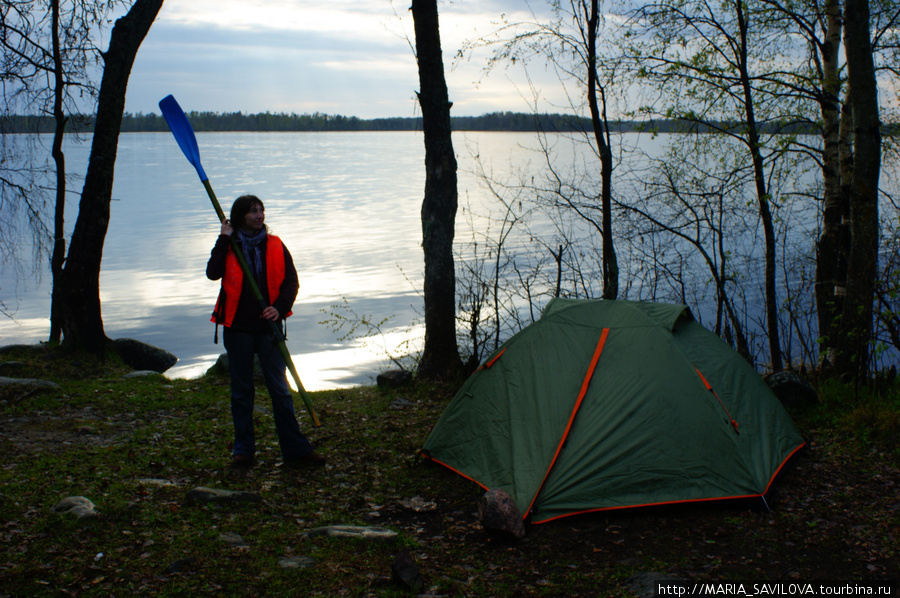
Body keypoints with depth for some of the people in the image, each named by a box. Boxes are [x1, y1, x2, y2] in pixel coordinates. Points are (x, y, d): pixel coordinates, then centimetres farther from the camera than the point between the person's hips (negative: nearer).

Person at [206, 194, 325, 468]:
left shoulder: (275, 245, 6)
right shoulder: (228, 246, 3)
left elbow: (291, 281, 4)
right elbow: (212, 273, -14)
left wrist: (280, 307, -12)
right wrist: (224, 240, -13)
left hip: (268, 326, 0)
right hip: (237, 327, 0)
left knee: (280, 389, -1)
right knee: (241, 391, 8)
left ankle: (296, 450, 2)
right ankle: (243, 450, 17)